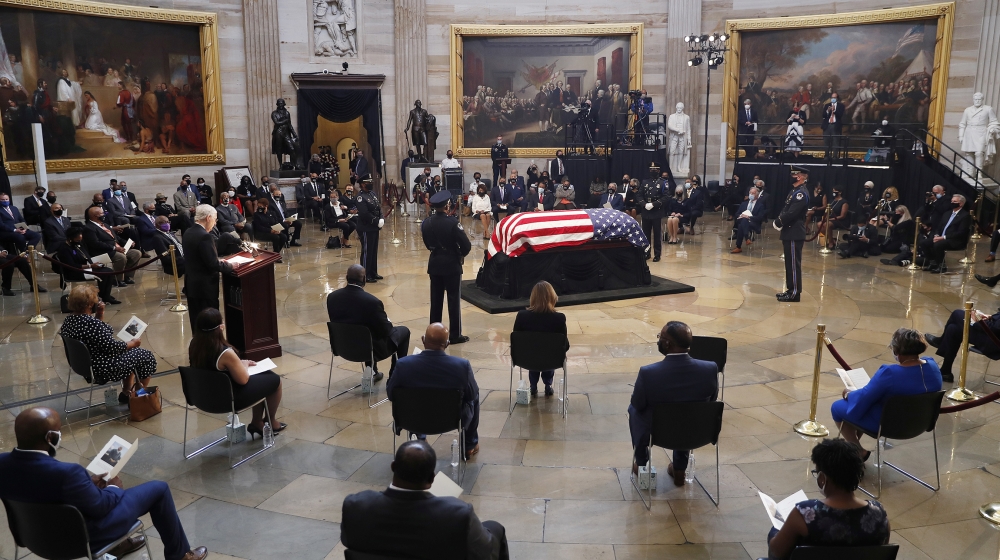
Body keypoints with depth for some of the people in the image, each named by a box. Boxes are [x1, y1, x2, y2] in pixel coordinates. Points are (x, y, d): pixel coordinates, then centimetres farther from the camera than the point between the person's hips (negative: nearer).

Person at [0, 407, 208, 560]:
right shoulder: (66, 473, -38)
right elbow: (99, 507, -22)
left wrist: (87, 482, 5)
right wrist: (114, 488, -2)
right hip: (82, 536, -7)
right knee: (158, 489, 6)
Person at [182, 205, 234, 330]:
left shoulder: (188, 233, 6)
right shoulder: (204, 236, -22)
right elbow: (213, 265, -22)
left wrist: (217, 260, 12)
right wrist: (230, 266, -6)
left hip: (191, 284, 9)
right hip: (205, 287, -9)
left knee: (196, 322, 16)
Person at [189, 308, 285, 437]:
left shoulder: (193, 344, -10)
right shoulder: (226, 353, -33)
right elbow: (243, 380, -19)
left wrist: (239, 363, 7)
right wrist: (244, 365, 0)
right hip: (229, 399, -8)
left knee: (263, 375, 24)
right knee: (275, 380, 12)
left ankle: (257, 423, 32)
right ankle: (271, 423, 32)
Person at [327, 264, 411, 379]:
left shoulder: (332, 297, -12)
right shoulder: (372, 302, -29)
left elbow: (335, 322, 5)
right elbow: (386, 331, -19)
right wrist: (388, 322, 5)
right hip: (373, 349, -6)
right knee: (403, 331, 18)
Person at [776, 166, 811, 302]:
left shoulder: (801, 193, -15)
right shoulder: (794, 191, 17)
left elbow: (792, 213, -22)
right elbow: (785, 210, 17)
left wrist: (778, 222, -11)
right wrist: (779, 221, 0)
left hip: (795, 235, -10)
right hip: (789, 233, 10)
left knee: (794, 264, -5)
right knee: (789, 263, 14)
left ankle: (795, 293, 0)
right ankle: (790, 290, 22)